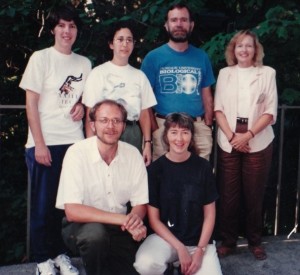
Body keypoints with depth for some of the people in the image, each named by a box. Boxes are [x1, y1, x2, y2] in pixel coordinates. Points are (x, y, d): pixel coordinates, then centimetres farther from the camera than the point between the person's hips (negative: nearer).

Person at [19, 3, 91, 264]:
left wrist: (82, 105, -2)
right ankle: (42, 260, 15)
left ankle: (60, 255, 21)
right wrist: (39, 144, -12)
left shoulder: (84, 63, 10)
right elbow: (31, 103, -6)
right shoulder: (41, 58, -2)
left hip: (74, 142, 4)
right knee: (43, 206, 2)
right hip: (45, 143, -4)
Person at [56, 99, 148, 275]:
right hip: (82, 226, -4)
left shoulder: (133, 154, -6)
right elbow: (72, 211, -24)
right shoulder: (77, 153, -17)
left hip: (119, 229, 4)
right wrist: (123, 219, -30)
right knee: (95, 233, -35)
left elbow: (140, 204, 0)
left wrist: (136, 220, -26)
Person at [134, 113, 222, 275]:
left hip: (199, 239, 2)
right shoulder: (155, 169, -6)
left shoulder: (203, 167, -3)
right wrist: (180, 248, -12)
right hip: (165, 237, -1)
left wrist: (200, 250, -8)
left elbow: (209, 214, 2)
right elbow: (153, 219, -4)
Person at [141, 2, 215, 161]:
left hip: (198, 126, 2)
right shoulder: (153, 57, 1)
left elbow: (207, 96, 12)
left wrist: (208, 125, 1)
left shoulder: (202, 57, 9)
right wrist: (154, 129, -9)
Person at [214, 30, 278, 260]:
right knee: (228, 194, 3)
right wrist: (231, 136, -9)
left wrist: (248, 135, -13)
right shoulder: (225, 73, 9)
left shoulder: (267, 73, 4)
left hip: (258, 143, -1)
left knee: (254, 194, 4)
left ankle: (255, 241, 19)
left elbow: (270, 112, -2)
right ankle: (228, 241, 15)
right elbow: (218, 109, 4)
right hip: (228, 142, 1)